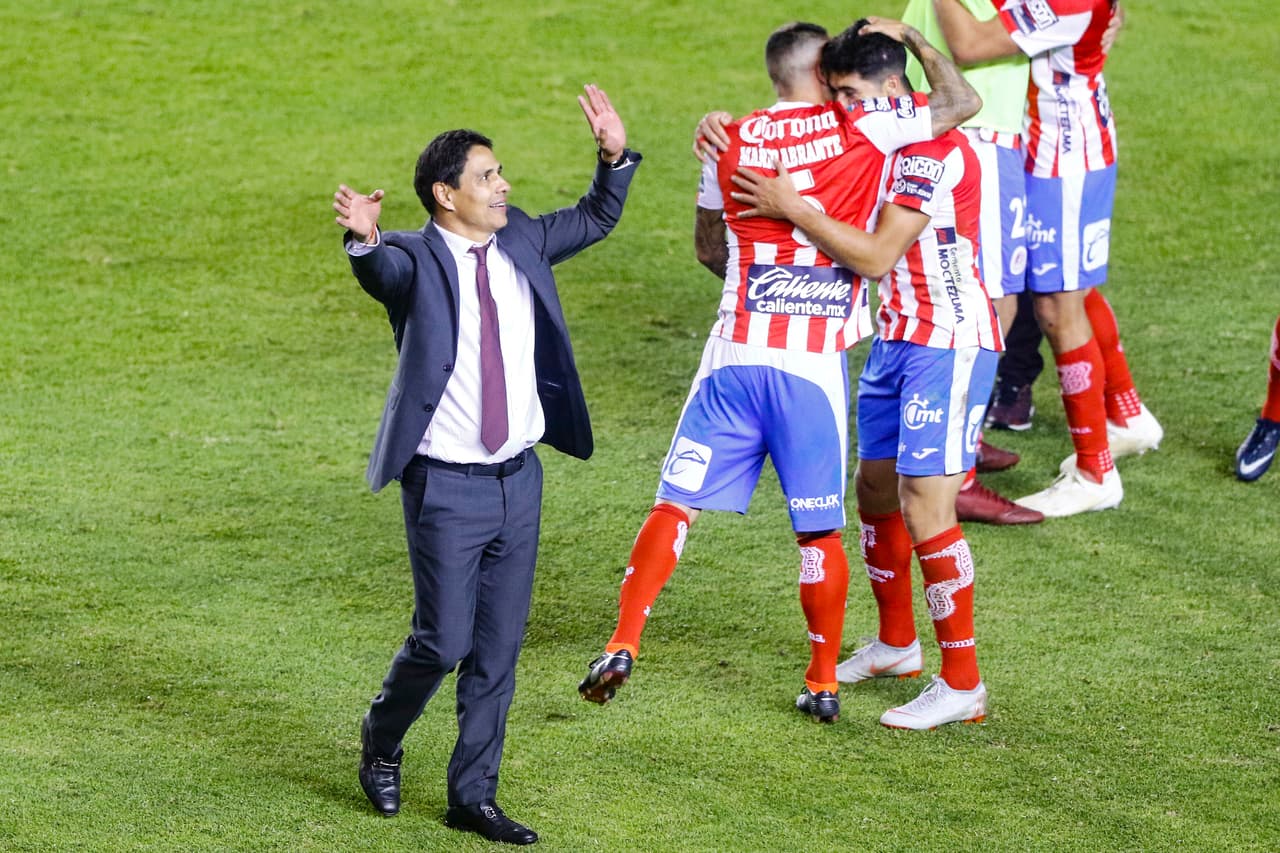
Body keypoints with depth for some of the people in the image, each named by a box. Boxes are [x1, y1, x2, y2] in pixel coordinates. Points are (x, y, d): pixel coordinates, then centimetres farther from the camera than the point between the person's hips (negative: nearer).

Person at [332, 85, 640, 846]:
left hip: (519, 478, 6)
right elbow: (383, 271, -35)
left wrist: (615, 157, 1)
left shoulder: (520, 242, 6)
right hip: (446, 485, -6)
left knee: (499, 647, 8)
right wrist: (365, 239, -57)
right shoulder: (416, 261, -13)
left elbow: (596, 220, 18)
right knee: (444, 640, -4)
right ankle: (381, 741, 25)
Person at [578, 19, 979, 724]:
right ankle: (823, 685, 15)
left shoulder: (729, 143, 8)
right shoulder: (859, 129, -2)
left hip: (736, 354, 2)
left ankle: (622, 647, -3)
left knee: (675, 506, 6)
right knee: (819, 531, 8)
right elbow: (961, 102, 4)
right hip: (815, 367, -2)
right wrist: (911, 39, 16)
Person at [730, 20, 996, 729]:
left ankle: (963, 685, -10)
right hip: (895, 337, 10)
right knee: (877, 490, 16)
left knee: (924, 506, -14)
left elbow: (876, 255, -25)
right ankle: (896, 644, 35)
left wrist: (790, 207, -23)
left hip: (949, 344, -10)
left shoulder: (934, 151, -20)